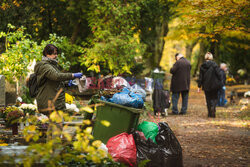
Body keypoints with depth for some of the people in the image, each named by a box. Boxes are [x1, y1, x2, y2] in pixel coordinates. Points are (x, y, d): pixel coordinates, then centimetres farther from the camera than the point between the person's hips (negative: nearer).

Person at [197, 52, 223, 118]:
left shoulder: (202, 66, 1)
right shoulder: (214, 64, -8)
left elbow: (200, 77, 3)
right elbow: (218, 74, -10)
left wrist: (199, 86, 7)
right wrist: (221, 83, -1)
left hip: (206, 85, 2)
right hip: (214, 85, -2)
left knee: (208, 98, 11)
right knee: (214, 97, 10)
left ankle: (210, 113, 8)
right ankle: (213, 106, -19)